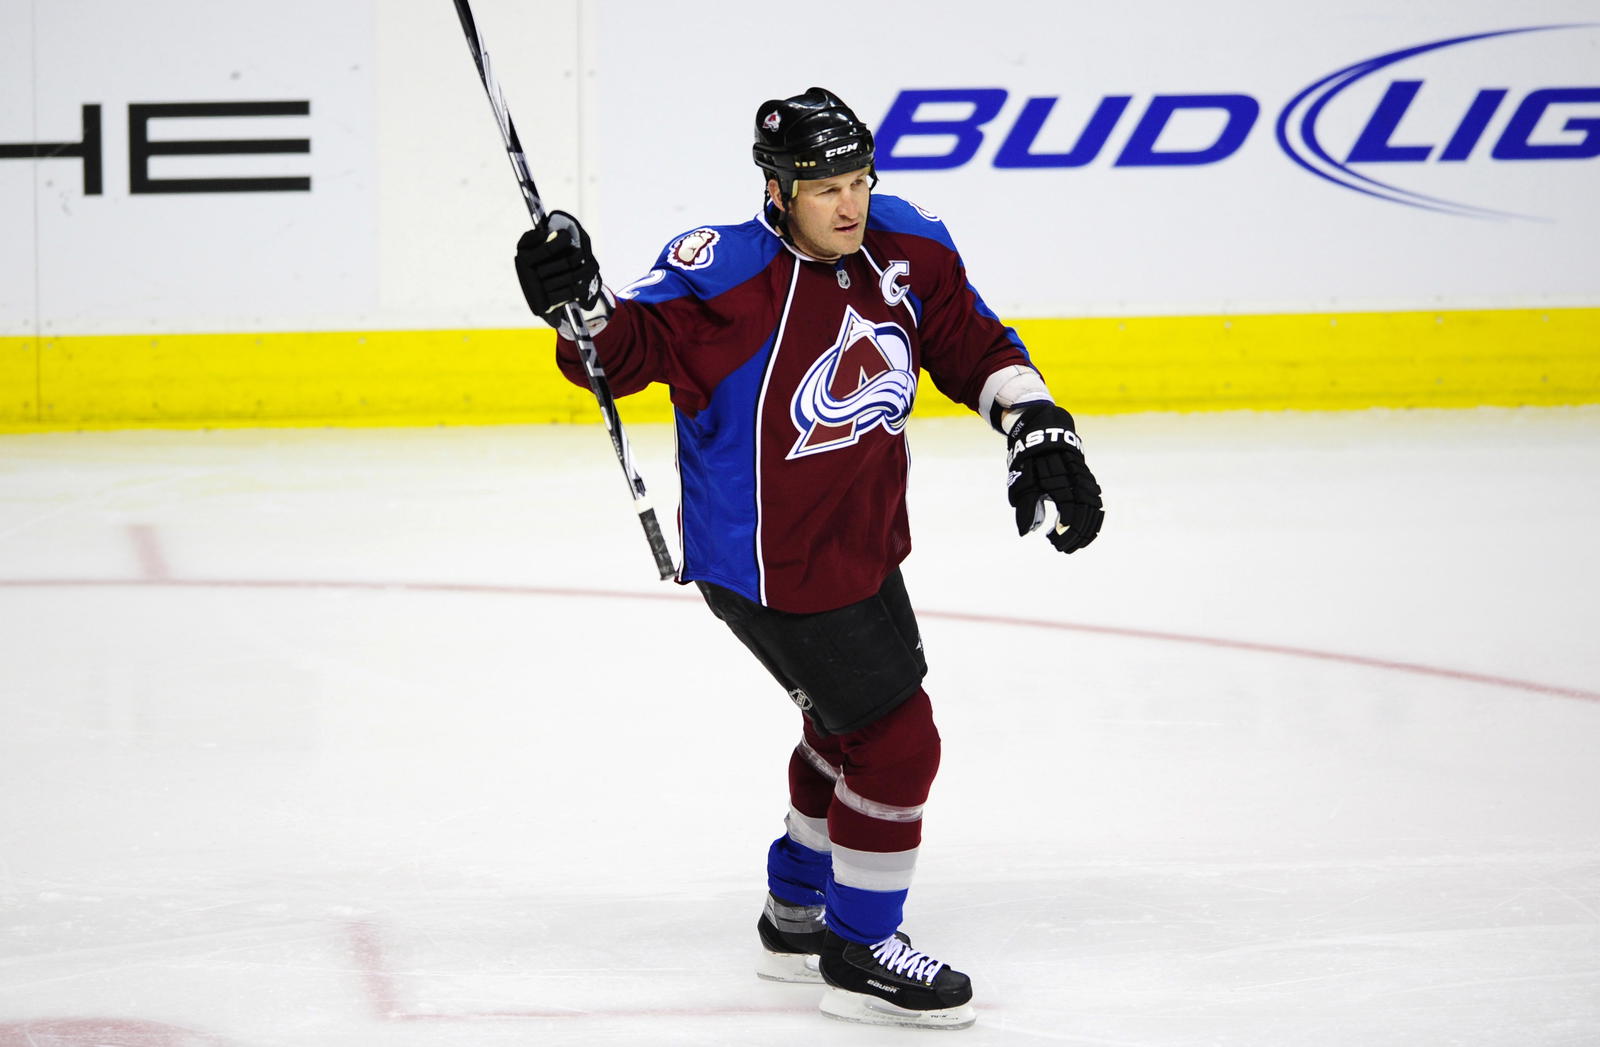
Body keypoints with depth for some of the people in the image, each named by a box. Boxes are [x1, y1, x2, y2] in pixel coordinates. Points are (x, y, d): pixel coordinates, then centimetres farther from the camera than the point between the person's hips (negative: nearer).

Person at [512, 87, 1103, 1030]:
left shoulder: (905, 248, -4)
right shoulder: (731, 277, -24)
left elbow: (972, 344, 8)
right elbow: (630, 349, -23)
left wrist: (1038, 430, 1)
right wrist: (581, 306, -43)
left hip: (863, 543, 8)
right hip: (772, 568, -8)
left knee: (851, 723, 24)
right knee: (895, 741, -6)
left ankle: (800, 914, 44)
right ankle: (860, 953, 9)